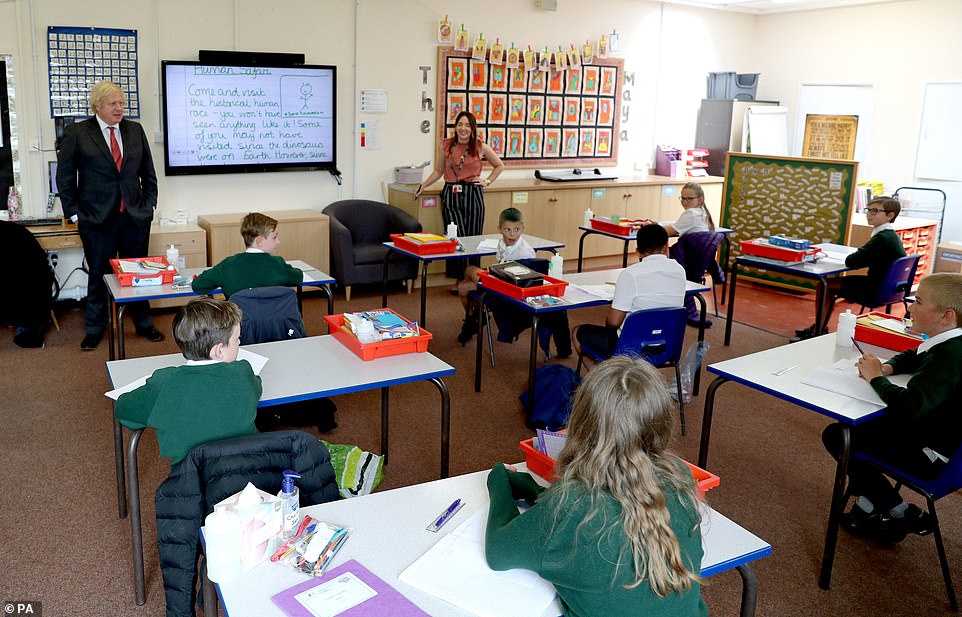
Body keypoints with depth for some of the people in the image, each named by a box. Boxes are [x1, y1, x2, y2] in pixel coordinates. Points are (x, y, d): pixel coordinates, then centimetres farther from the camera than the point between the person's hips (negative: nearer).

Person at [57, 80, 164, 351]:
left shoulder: (135, 130, 8)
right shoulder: (77, 133, -1)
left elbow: (148, 173, 14)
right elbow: (65, 177, 2)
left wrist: (149, 205, 7)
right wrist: (74, 213, -2)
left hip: (136, 217, 3)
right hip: (97, 218, -2)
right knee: (98, 275, 7)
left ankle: (143, 324, 25)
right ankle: (94, 330, 21)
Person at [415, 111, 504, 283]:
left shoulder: (481, 147, 3)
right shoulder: (446, 146, 7)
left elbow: (500, 166, 18)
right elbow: (439, 171, 19)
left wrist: (487, 181, 8)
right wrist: (423, 185, 13)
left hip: (473, 195, 0)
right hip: (451, 195, 1)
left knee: (473, 237, 0)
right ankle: (458, 279, 2)